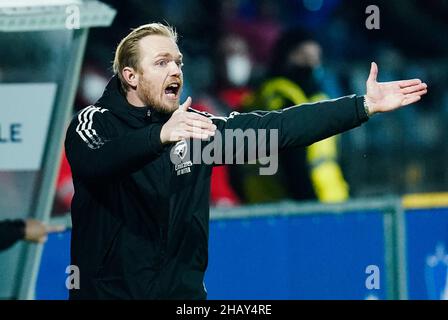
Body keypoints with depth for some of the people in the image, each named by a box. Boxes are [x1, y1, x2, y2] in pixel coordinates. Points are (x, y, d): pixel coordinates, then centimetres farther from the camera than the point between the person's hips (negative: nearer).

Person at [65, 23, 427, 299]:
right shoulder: (94, 123, -6)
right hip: (107, 289, -4)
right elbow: (95, 163, -29)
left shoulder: (194, 126, 6)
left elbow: (277, 127, 0)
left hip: (181, 290, 4)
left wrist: (363, 106, -8)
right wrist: (161, 135, -46)